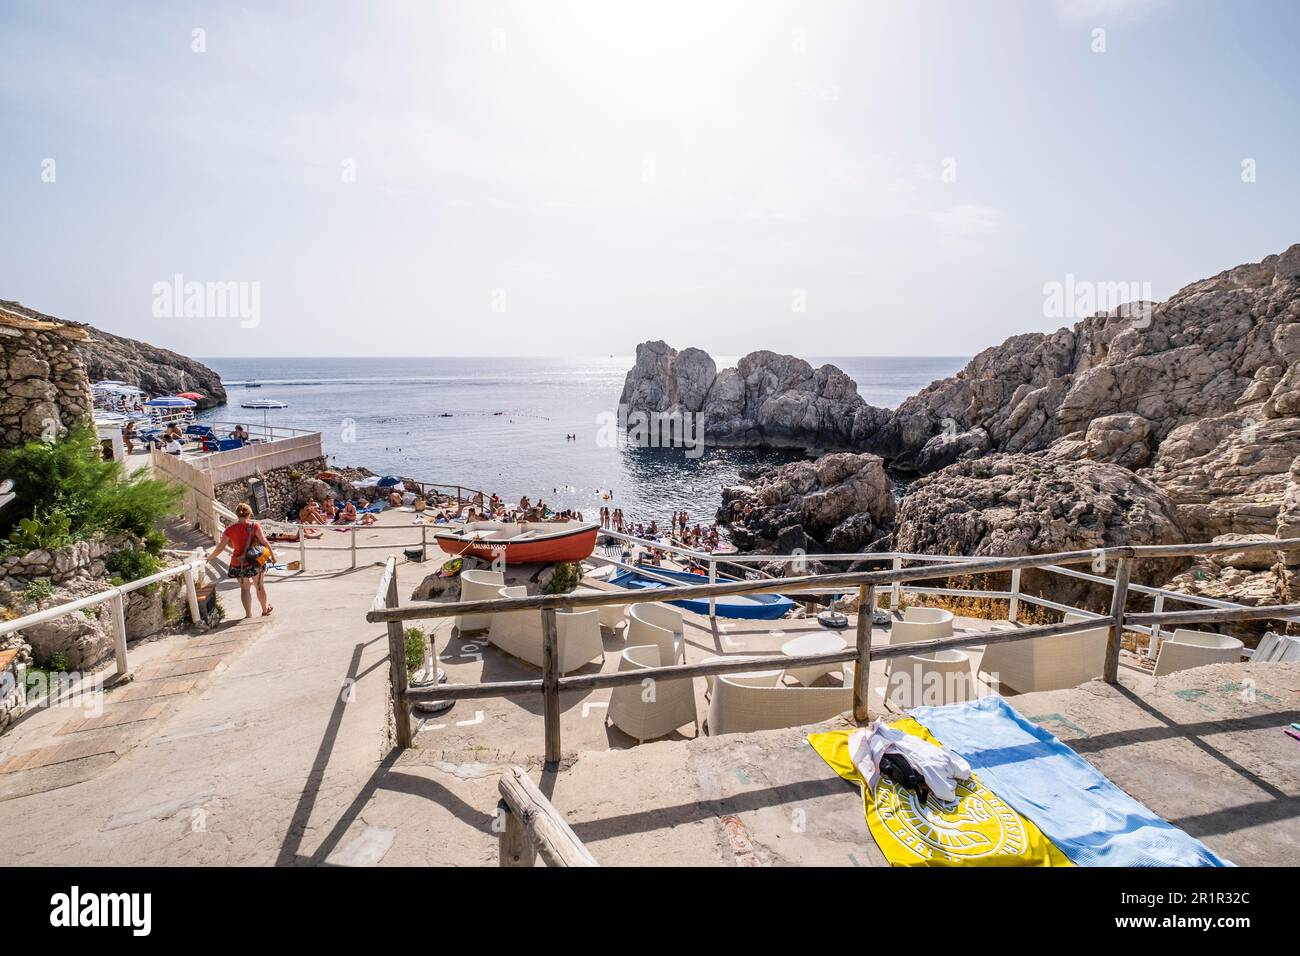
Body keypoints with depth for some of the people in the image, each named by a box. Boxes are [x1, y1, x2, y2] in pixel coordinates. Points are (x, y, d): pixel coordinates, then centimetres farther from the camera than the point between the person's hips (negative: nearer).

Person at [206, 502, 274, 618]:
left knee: (245, 589, 14)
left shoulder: (230, 530, -5)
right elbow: (264, 541, -12)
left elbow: (220, 547, -1)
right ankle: (265, 609, 33)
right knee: (260, 586, 17)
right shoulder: (254, 526, -10)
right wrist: (272, 555, -2)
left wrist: (210, 557, 16)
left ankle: (249, 615, 15)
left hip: (238, 563, 1)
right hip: (256, 560, -1)